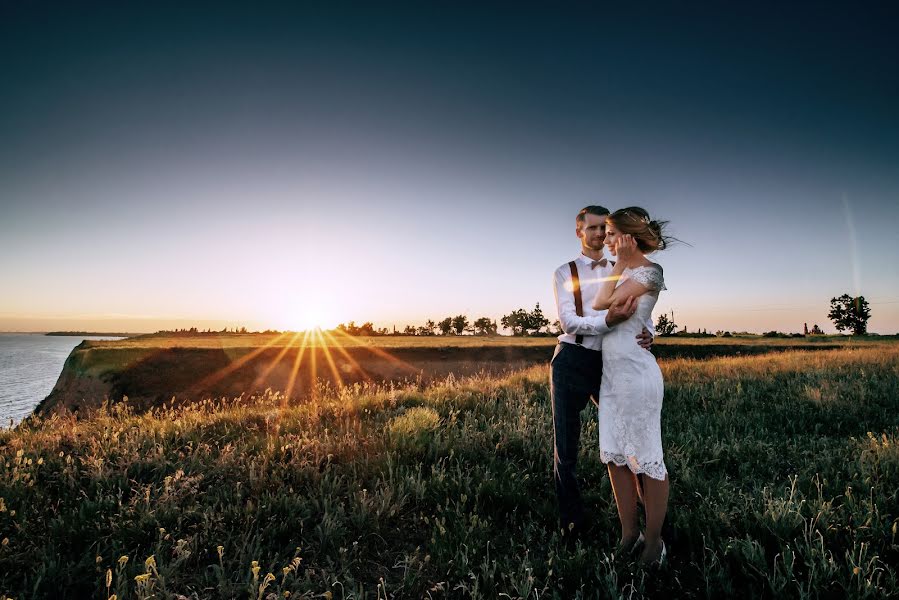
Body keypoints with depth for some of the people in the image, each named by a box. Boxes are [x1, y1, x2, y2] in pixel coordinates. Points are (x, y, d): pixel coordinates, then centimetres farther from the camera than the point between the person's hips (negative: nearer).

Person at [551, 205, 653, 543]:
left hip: (611, 363, 2)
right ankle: (571, 527, 23)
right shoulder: (564, 273, 5)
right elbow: (569, 322, -10)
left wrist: (647, 334, -20)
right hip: (572, 361, -2)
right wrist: (608, 320, -28)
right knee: (566, 449, 5)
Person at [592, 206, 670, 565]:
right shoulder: (623, 271, 15)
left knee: (647, 459, 3)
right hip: (611, 372, 9)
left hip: (637, 374, -9)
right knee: (615, 455, 11)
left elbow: (602, 303, -16)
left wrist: (620, 262, -10)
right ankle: (629, 533, 24)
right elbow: (602, 305, 11)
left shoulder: (649, 272, -9)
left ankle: (653, 540, 19)